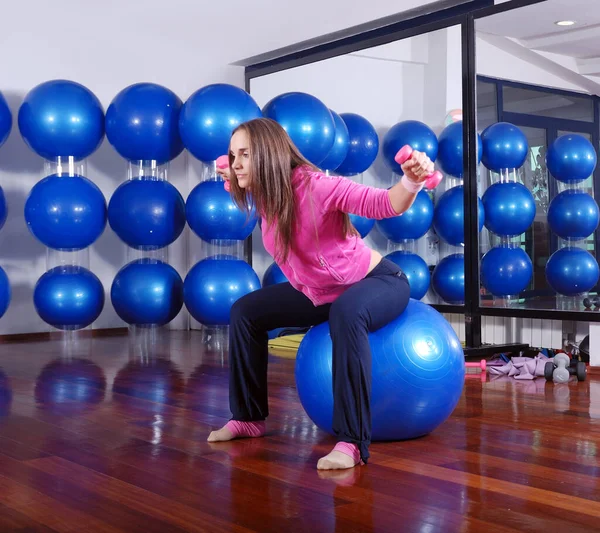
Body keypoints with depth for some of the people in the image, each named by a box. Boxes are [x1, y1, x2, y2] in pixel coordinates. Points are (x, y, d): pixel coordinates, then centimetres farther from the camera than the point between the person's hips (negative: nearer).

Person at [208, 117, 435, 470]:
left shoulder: (314, 186, -29)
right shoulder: (264, 195, -6)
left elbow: (385, 204, -34)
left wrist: (412, 180, -50)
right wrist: (235, 182, 15)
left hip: (379, 281, -8)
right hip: (320, 291, 8)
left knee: (346, 312, -42)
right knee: (246, 311, 6)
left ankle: (352, 441, -39)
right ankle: (249, 418, 18)